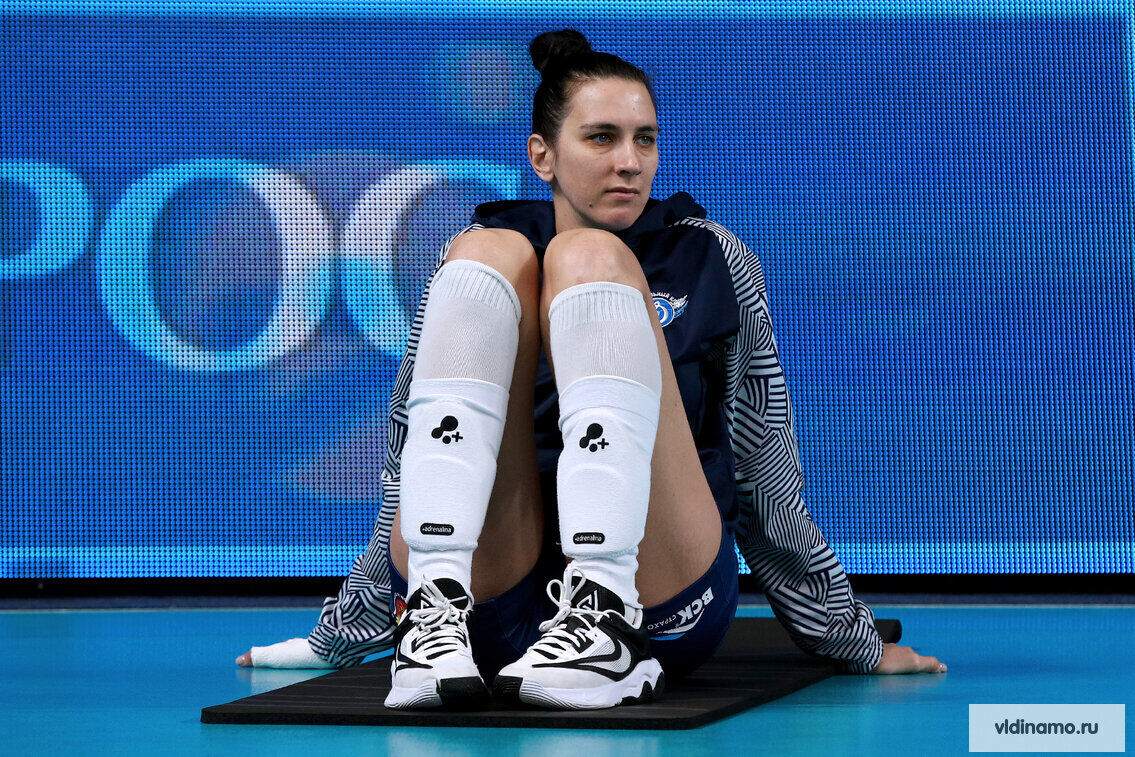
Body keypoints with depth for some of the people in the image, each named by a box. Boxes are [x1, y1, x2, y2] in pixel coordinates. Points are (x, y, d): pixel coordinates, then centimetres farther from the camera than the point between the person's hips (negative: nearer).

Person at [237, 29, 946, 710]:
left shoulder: (716, 262, 14)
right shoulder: (468, 252, 15)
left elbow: (767, 484, 19)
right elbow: (406, 477, 23)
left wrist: (856, 642, 22)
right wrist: (337, 638, 25)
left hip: (664, 605, -1)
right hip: (492, 606, 1)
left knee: (589, 256, -17)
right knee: (491, 255, -15)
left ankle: (606, 617, -38)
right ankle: (437, 612, -35)